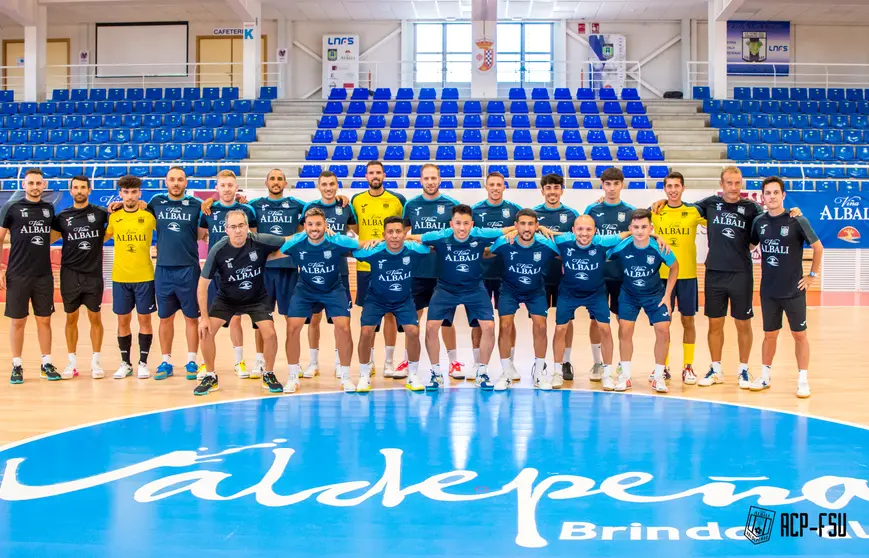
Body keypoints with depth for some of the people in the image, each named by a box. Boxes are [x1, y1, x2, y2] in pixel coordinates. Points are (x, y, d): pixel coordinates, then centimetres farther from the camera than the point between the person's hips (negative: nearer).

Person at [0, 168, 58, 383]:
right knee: (18, 321, 4)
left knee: (44, 320, 8)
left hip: (44, 275, 3)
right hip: (17, 275, -3)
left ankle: (46, 364, 17)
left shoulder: (49, 208, 8)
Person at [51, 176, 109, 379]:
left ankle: (95, 362, 13)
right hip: (70, 274, 1)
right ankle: (72, 363, 16)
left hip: (93, 274, -1)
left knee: (95, 318, 4)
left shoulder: (100, 213, 1)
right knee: (71, 319, 7)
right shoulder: (62, 217, 6)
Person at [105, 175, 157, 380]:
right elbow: (103, 237, 17)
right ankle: (125, 363, 18)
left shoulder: (149, 216, -4)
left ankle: (143, 363, 12)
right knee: (123, 320, 7)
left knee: (144, 319, 3)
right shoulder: (113, 217, 3)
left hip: (144, 277, -2)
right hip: (120, 277, 2)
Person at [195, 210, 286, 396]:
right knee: (205, 331, -13)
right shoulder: (218, 250, -23)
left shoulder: (261, 242, -24)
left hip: (257, 297, 0)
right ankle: (211, 377, 8)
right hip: (226, 298, 1)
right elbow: (203, 285, -16)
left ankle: (269, 375, 10)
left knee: (270, 334, -16)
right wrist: (204, 317, -18)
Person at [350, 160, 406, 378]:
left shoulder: (397, 200, 1)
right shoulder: (356, 201, 6)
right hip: (364, 265, 2)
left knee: (389, 313, 2)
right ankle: (369, 361, 18)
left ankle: (389, 363, 11)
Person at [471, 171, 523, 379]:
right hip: (480, 272, 0)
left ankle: (509, 364, 17)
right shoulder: (475, 210, 4)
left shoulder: (514, 209, 3)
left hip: (507, 273, 0)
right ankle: (477, 364, 17)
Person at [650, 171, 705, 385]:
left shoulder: (694, 211, 0)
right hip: (662, 274, 1)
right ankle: (663, 367, 16)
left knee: (688, 321, 5)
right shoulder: (655, 212, 3)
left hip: (687, 274, -1)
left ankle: (688, 367, 16)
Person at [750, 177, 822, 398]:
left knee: (799, 334, 5)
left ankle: (803, 380, 14)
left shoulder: (797, 221, -10)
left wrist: (813, 275, -2)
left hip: (794, 290, -3)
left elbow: (818, 247, -2)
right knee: (770, 334, 12)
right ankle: (765, 376, 24)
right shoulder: (759, 222, 0)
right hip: (768, 290, 3)